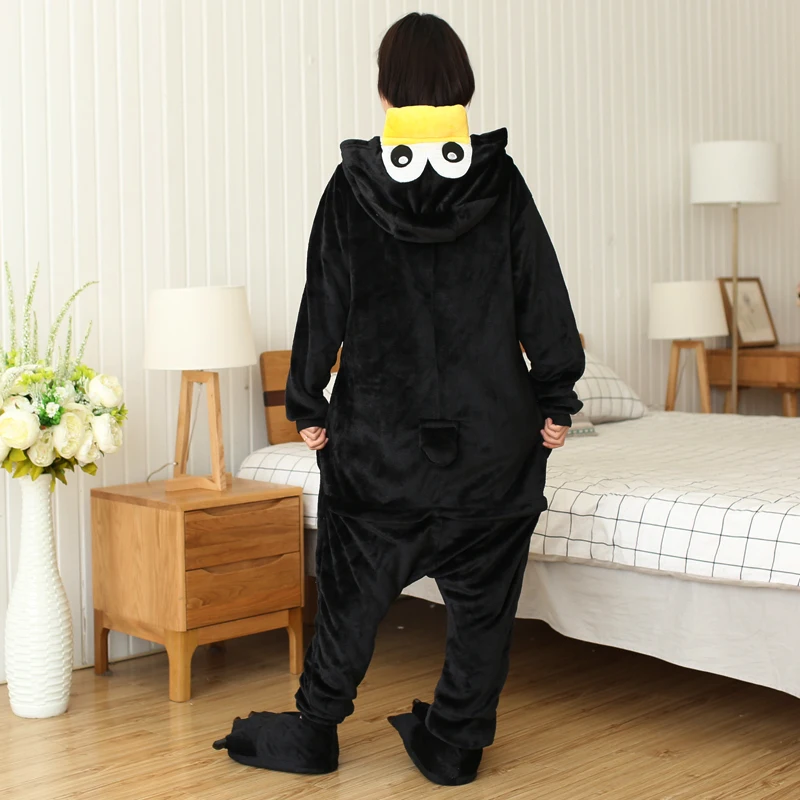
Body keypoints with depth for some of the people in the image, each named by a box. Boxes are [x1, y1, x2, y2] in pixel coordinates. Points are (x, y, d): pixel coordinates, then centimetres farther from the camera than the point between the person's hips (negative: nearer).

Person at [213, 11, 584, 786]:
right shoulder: (498, 177, -2)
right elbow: (544, 299, 0)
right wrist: (556, 398, 7)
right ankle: (454, 743, 20)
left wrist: (308, 405, 8)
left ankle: (314, 730, 24)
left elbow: (324, 305, -1)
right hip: (492, 431, 0)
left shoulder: (354, 184, -4)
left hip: (380, 429, 0)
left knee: (354, 584, 12)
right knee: (481, 591, 11)